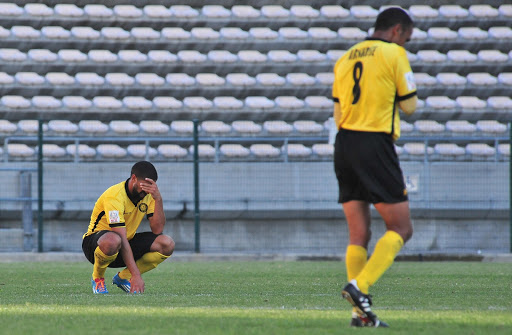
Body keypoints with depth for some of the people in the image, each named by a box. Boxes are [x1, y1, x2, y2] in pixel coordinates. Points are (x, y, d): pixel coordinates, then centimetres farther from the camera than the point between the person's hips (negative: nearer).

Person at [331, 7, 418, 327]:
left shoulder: (345, 59, 16)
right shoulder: (393, 54, -4)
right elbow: (410, 106, 0)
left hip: (344, 144, 7)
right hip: (375, 146, -7)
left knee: (359, 235, 8)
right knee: (401, 229, 1)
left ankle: (361, 311, 3)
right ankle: (359, 286, -17)